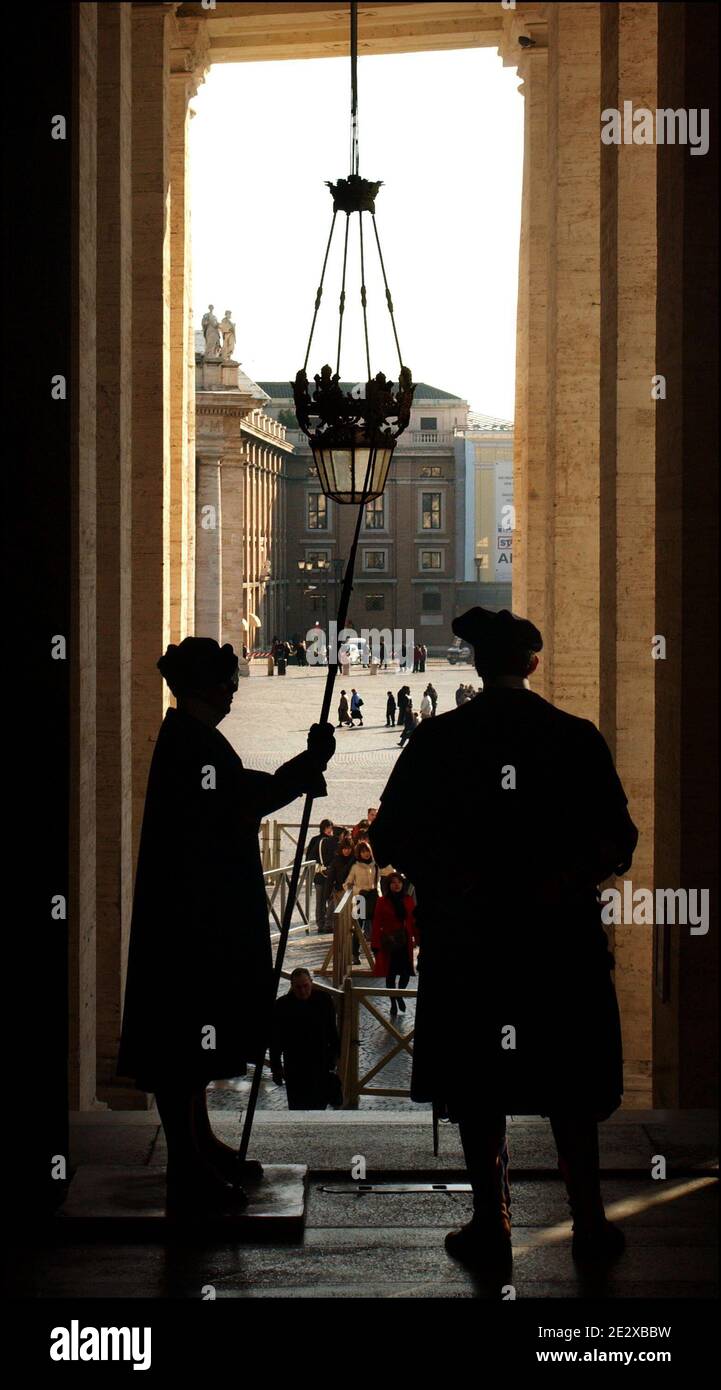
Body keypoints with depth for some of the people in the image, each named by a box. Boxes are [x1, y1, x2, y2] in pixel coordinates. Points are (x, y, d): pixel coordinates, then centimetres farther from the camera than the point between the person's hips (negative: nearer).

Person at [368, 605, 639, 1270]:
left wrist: (452, 881, 5)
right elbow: (617, 839, -6)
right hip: (560, 938, 0)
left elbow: (391, 838, -4)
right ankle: (590, 1221, 13)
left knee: (478, 1087, 9)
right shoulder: (576, 737, -4)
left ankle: (491, 1221, 12)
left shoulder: (438, 740, -4)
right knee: (569, 1085, 10)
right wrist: (561, 881, 3)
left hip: (466, 940, 0)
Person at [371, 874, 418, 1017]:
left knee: (406, 972, 1)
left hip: (405, 943, 2)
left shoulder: (408, 901, 3)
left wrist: (417, 939, -1)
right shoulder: (382, 902, -6)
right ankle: (393, 1004, 20)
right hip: (389, 943, -2)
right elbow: (377, 924, -7)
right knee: (391, 973, 5)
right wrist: (375, 944, -11)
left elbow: (414, 921, 4)